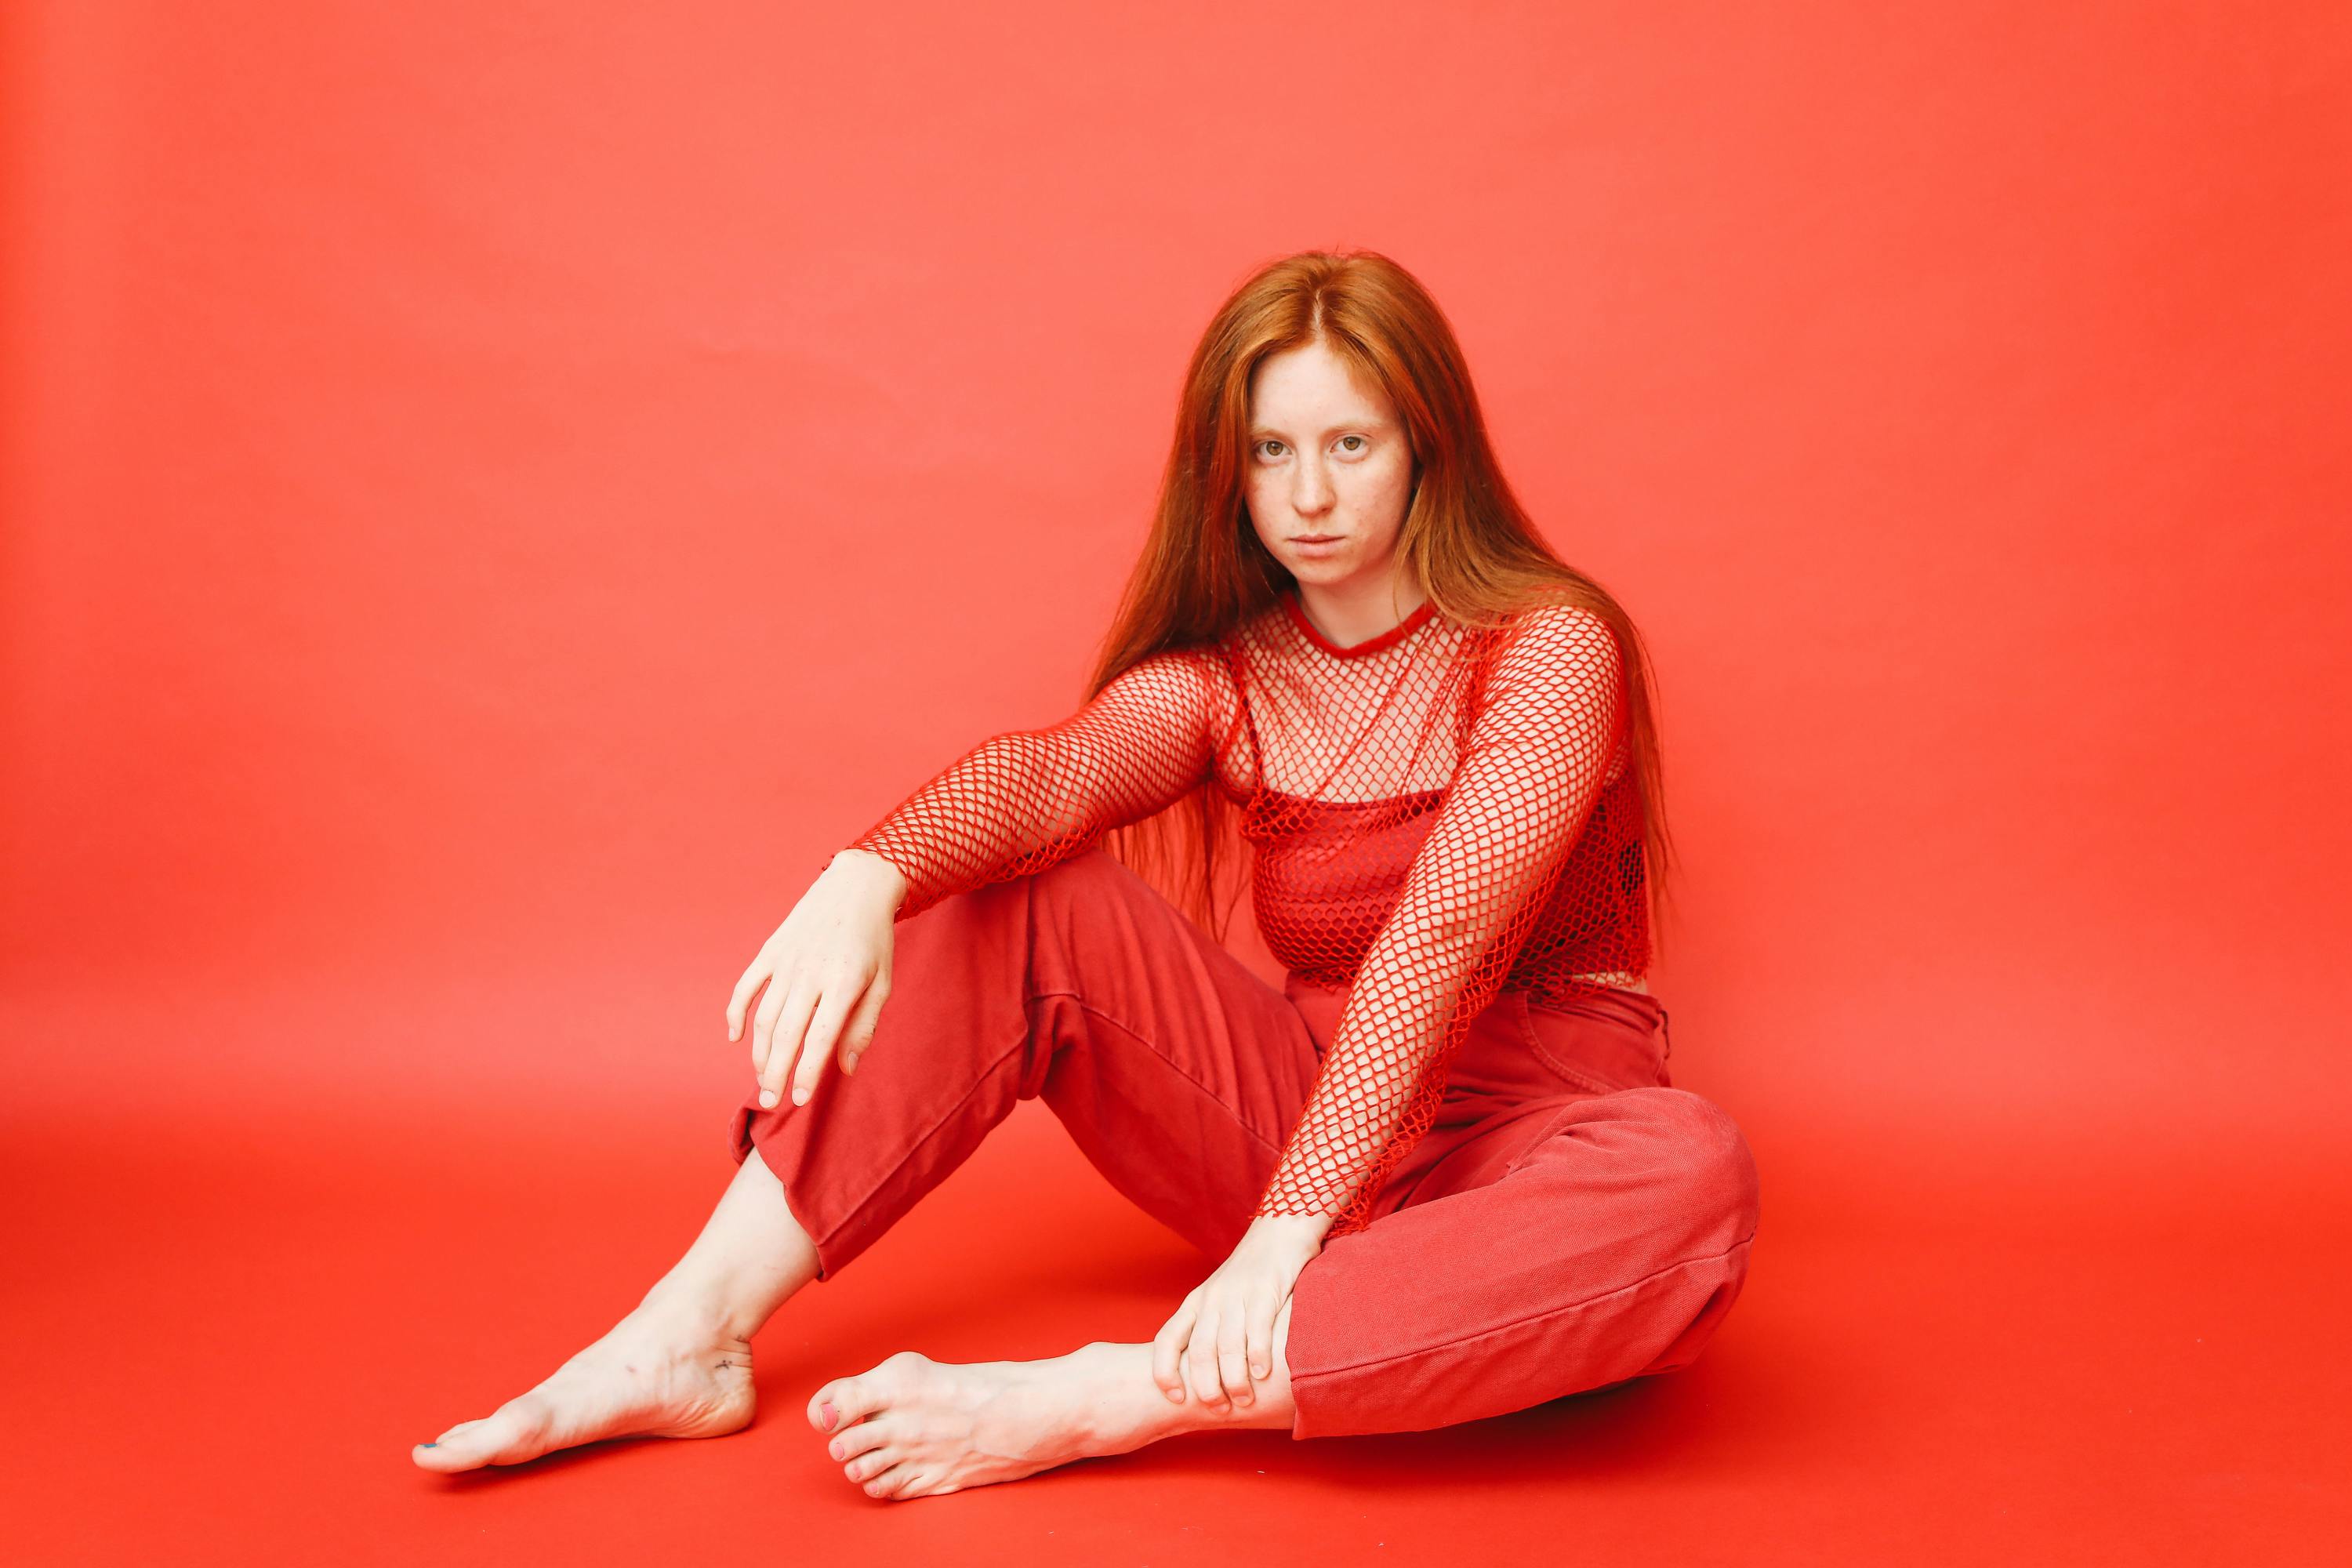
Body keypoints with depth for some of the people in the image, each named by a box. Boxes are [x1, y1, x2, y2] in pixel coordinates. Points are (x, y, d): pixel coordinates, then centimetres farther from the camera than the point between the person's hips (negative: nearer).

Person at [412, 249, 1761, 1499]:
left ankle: (1086, 1402, -43)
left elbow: (1438, 940, -24)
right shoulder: (1226, 674, 4)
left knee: (1694, 1181, -40)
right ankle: (686, 1338, -22)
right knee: (1017, 902, -14)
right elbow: (1055, 772, -18)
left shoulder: (1549, 646, -10)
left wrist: (1289, 1223, -34)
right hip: (1309, 1109, 4)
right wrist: (869, 877, -39)